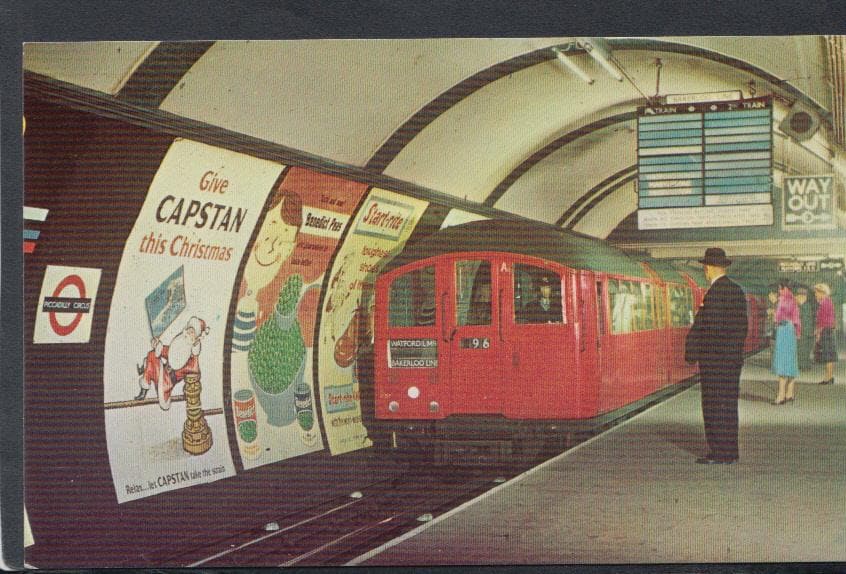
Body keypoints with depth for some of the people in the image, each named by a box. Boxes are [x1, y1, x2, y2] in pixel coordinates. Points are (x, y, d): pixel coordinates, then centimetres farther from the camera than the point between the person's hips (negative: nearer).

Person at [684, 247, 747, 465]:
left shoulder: (715, 292, -16)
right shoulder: (737, 291, 11)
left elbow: (702, 326, -17)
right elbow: (742, 326, 15)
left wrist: (691, 353, -7)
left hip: (714, 359, -9)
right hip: (734, 357, 9)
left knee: (715, 404, -4)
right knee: (728, 404, 12)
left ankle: (719, 453, -2)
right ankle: (729, 451, 18)